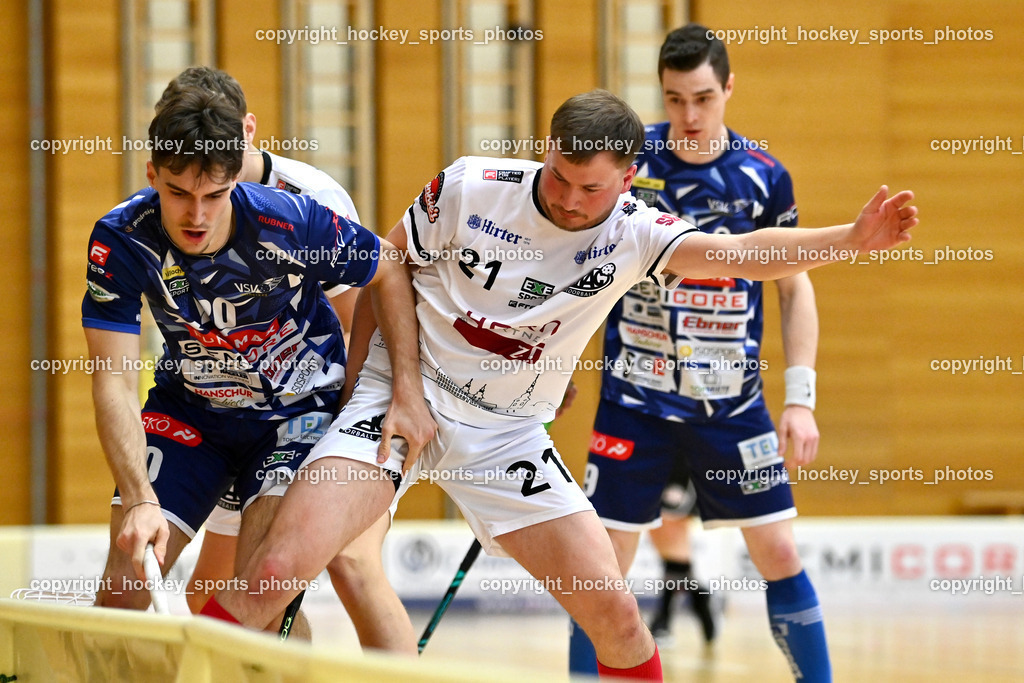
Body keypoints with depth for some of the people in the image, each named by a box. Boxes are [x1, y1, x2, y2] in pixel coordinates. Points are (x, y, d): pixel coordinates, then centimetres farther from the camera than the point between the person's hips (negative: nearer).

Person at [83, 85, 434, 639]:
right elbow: (114, 382, -24)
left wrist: (408, 392, -13)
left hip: (298, 406, -2)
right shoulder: (121, 240, -23)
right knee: (125, 574, -10)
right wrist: (140, 501, -36)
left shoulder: (292, 223, -27)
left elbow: (389, 273, -8)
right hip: (188, 406, 2)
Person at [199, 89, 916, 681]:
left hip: (507, 436, 2)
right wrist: (370, 393, 1)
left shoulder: (633, 233, -8)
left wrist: (851, 238, -38)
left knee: (614, 612, -6)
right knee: (277, 569, -22)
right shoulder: (470, 187, -10)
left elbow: (738, 252, -23)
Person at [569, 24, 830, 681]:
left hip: (733, 402, 1)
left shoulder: (764, 176, -2)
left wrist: (800, 399, -1)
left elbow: (795, 287, 5)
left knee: (781, 554, -1)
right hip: (635, 400, -1)